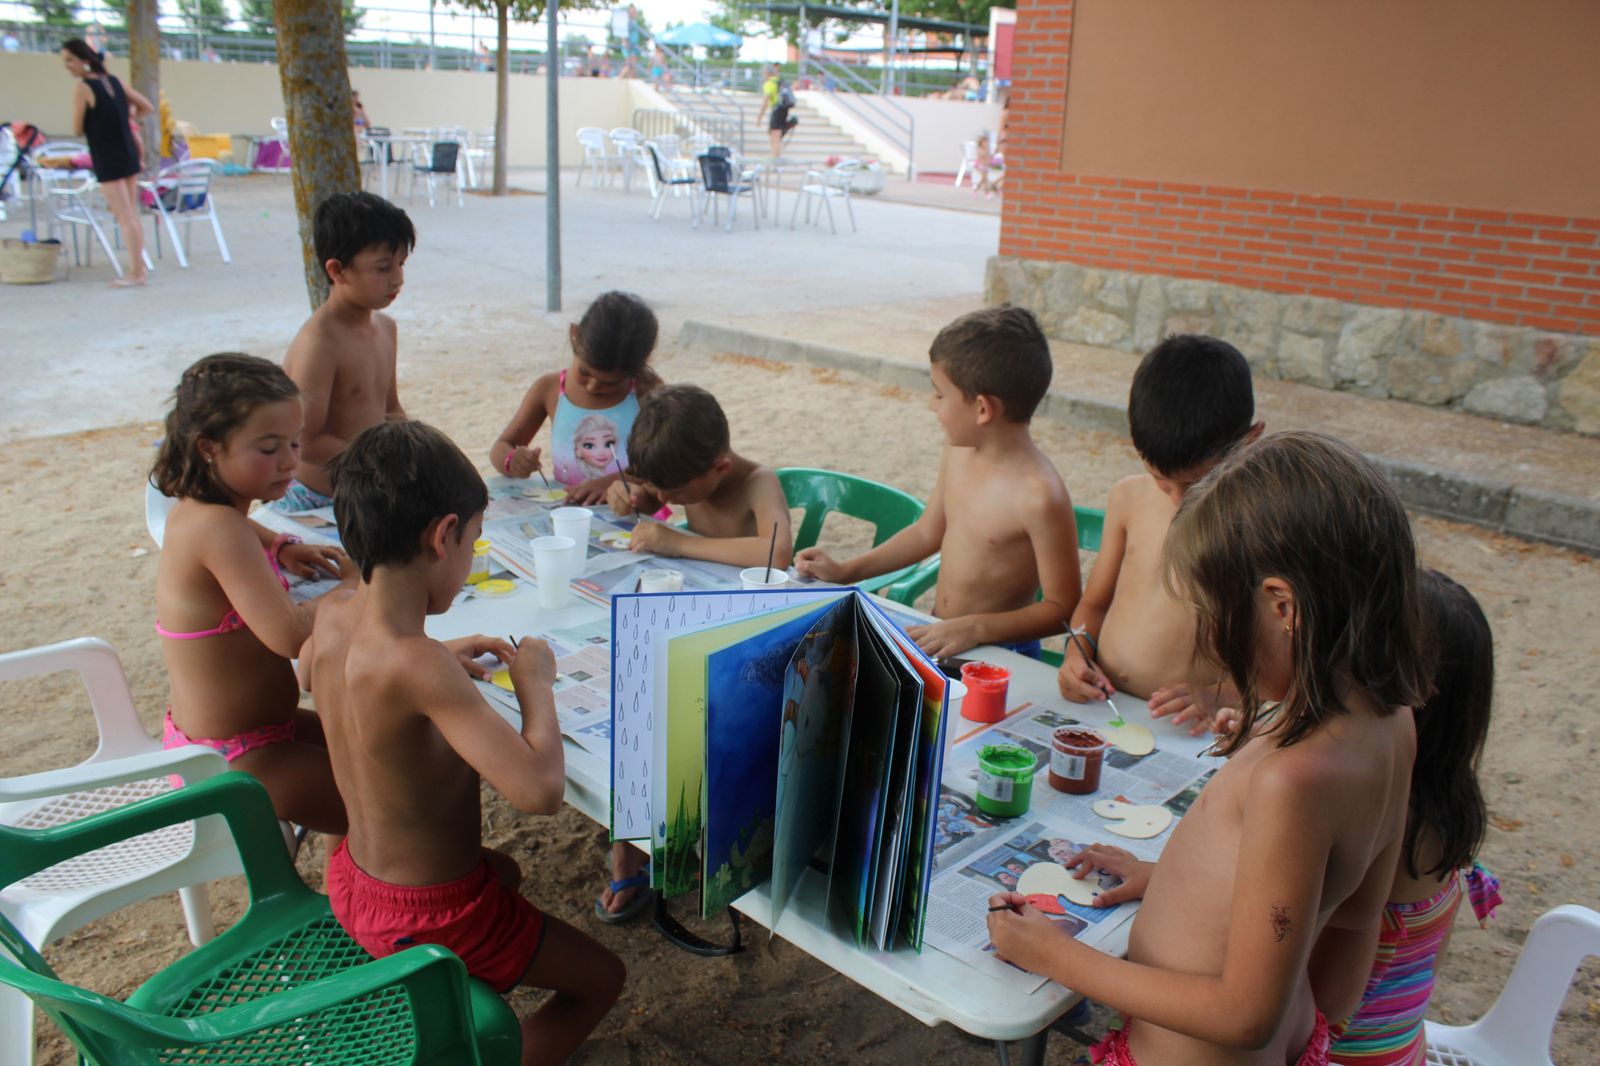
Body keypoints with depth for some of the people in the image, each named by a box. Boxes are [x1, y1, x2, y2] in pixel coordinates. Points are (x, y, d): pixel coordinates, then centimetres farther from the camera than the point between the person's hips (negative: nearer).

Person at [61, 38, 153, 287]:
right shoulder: (115, 81, 6)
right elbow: (147, 107, 12)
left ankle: (135, 272, -2)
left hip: (107, 160, -7)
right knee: (132, 215, 13)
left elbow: (78, 130, -7)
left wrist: (94, 127, 12)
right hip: (129, 154, 7)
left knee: (124, 217, -5)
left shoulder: (82, 88, -12)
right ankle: (140, 266, 18)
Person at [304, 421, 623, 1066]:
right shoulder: (416, 666, -35)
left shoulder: (331, 622, -10)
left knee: (503, 871, 38)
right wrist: (535, 683, -23)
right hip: (430, 917, -8)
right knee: (600, 979, 14)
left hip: (356, 883, 8)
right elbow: (538, 790, -39)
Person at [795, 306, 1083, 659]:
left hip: (999, 652, -7)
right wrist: (845, 572, 14)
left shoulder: (1039, 495, -23)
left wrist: (975, 628, -26)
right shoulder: (958, 448, 1)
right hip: (938, 637, 7)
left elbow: (1062, 608, -17)